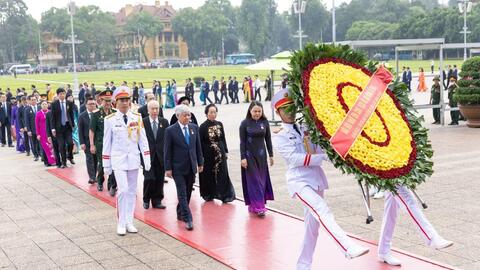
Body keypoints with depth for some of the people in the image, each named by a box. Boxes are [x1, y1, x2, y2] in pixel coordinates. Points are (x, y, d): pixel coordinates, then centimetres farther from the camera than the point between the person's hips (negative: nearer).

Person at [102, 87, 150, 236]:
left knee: (132, 191, 8)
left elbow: (143, 140, 4)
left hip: (133, 159, 3)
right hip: (118, 159, -3)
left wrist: (147, 160, -1)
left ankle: (129, 222, 19)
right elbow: (106, 143, 0)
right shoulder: (110, 120, -4)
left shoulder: (137, 118, 2)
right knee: (123, 190, -11)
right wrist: (106, 164, 1)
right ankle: (121, 223, 2)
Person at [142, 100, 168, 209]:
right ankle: (146, 200, 14)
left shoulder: (164, 122, 6)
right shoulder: (143, 122, -2)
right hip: (148, 155, -3)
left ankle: (157, 201, 19)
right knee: (149, 179, -7)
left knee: (160, 180, 6)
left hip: (161, 156, 3)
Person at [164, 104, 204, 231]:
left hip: (191, 166, 5)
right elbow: (167, 151, -6)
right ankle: (187, 219, -7)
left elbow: (198, 146, 11)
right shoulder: (170, 130, -8)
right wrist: (168, 168, -8)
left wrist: (200, 163, 10)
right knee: (182, 194, -6)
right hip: (178, 168, -5)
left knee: (188, 193, 12)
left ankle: (180, 213, 29)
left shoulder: (194, 127, 5)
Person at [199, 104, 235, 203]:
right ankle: (209, 195, 21)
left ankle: (225, 195, 0)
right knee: (209, 175, 7)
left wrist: (225, 151, 8)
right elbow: (200, 142, -8)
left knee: (223, 174, -1)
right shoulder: (203, 126, -8)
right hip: (208, 154, -3)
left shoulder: (219, 124, 4)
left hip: (220, 153, 3)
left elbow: (223, 139, 11)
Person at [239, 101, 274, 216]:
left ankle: (253, 205, 19)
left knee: (262, 179, 7)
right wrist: (243, 158, -11)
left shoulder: (265, 122, 0)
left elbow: (268, 139, 6)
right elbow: (242, 142, -7)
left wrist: (271, 155, 5)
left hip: (261, 155, 4)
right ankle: (258, 207, -4)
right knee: (254, 180, -3)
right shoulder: (245, 123, -7)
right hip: (249, 155, -3)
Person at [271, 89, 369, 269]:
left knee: (313, 224, 9)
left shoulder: (305, 128, 13)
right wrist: (325, 157, -20)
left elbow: (320, 150, 7)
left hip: (316, 179, 6)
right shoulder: (279, 137, -1)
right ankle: (349, 248, -37)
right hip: (299, 181, -6)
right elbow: (296, 158, -15)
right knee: (323, 211, -26)